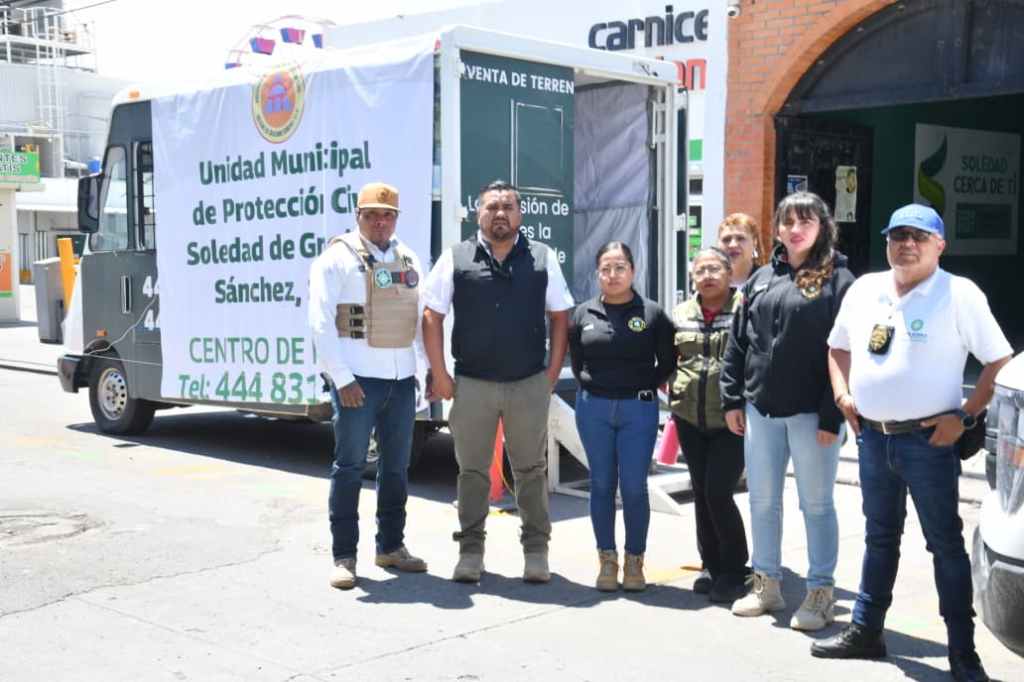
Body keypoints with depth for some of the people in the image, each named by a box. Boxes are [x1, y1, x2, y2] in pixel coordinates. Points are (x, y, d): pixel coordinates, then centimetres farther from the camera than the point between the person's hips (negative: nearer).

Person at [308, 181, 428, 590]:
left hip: (402, 380, 6)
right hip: (358, 379, -6)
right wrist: (342, 379, -15)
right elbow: (321, 322, -10)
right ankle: (344, 556, 5)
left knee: (396, 467, 13)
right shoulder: (337, 257, -4)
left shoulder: (408, 260, 14)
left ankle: (390, 547, 26)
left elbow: (424, 317, 17)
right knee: (350, 467, -2)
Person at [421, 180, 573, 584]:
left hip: (530, 385, 1)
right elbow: (432, 315, 2)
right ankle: (470, 551, 18)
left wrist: (553, 372, 2)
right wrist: (439, 374, -3)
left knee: (531, 470, 8)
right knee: (472, 471, 8)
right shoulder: (456, 259, 1)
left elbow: (560, 315, 8)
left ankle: (536, 552, 18)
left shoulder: (542, 258, 4)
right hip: (472, 384, 0)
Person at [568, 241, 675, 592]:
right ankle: (606, 560, 17)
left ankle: (635, 561, 14)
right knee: (601, 484, 7)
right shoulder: (583, 314, 4)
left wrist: (647, 388, 2)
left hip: (638, 409, -2)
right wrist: (592, 386, 7)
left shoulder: (652, 314, -2)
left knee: (634, 487, 0)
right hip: (593, 408, 2)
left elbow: (668, 361, 6)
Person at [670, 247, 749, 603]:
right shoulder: (680, 314, 10)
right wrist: (674, 390, 13)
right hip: (690, 419, 5)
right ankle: (711, 565, 25)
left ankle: (734, 571, 8)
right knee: (701, 492, 12)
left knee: (718, 492, -9)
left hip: (731, 421, -5)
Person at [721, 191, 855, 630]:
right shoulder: (762, 278, 11)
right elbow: (738, 343, 13)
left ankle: (820, 593, 16)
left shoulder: (837, 280, -5)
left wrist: (832, 416, -15)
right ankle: (766, 585, 27)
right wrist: (732, 399, 7)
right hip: (761, 410, 5)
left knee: (816, 504, 5)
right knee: (762, 501, 13)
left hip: (811, 412, -5)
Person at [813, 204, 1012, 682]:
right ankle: (866, 632, 29)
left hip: (928, 439, -5)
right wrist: (842, 392, 6)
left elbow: (1000, 361, -8)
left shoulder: (959, 294, -9)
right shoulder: (864, 289, 7)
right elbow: (839, 345, 21)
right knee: (879, 538, 17)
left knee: (946, 543, 1)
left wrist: (966, 416, -14)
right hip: (872, 436, 5)